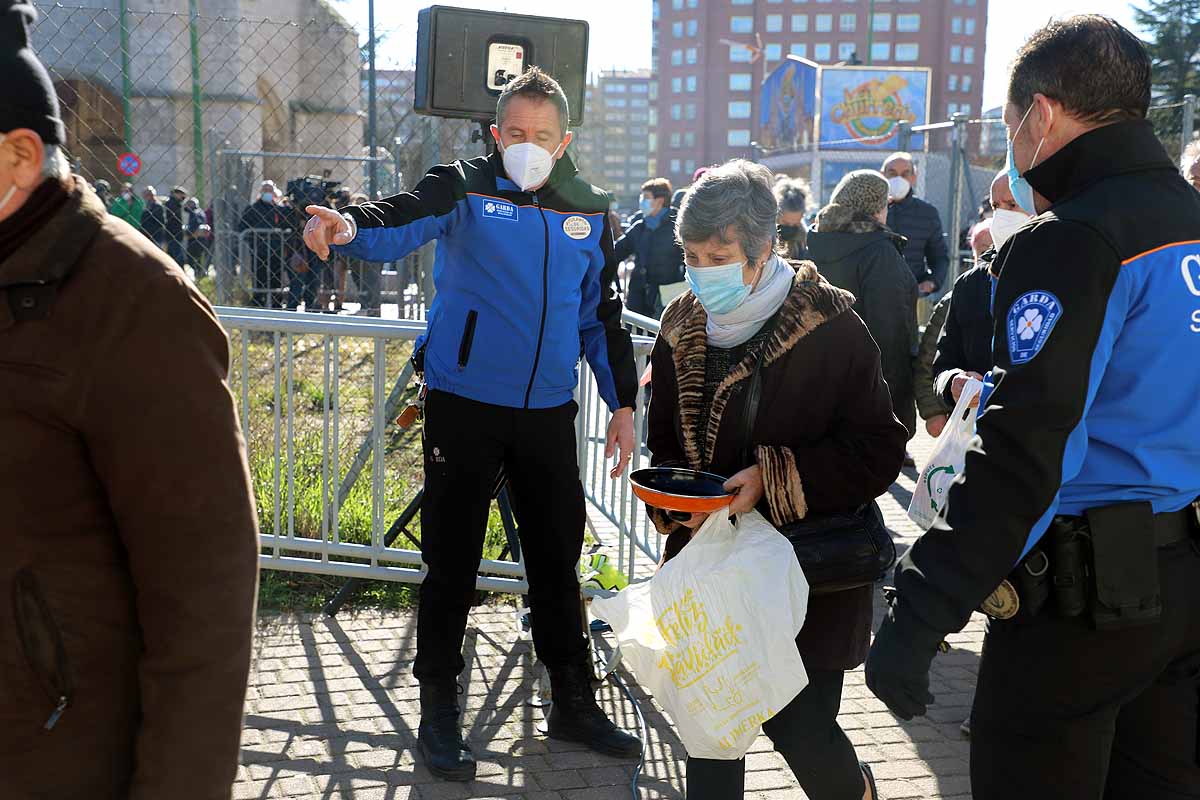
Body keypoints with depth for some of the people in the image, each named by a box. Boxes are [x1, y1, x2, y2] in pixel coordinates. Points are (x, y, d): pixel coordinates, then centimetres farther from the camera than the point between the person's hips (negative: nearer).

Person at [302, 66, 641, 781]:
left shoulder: (589, 212, 9)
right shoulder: (466, 189, -2)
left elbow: (603, 314, 15)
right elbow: (398, 224, -21)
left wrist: (623, 403, 11)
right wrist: (348, 226, -44)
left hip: (550, 412, 4)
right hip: (465, 406, -3)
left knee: (558, 561, 13)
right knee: (452, 564, 5)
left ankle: (575, 703, 28)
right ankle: (439, 711, 21)